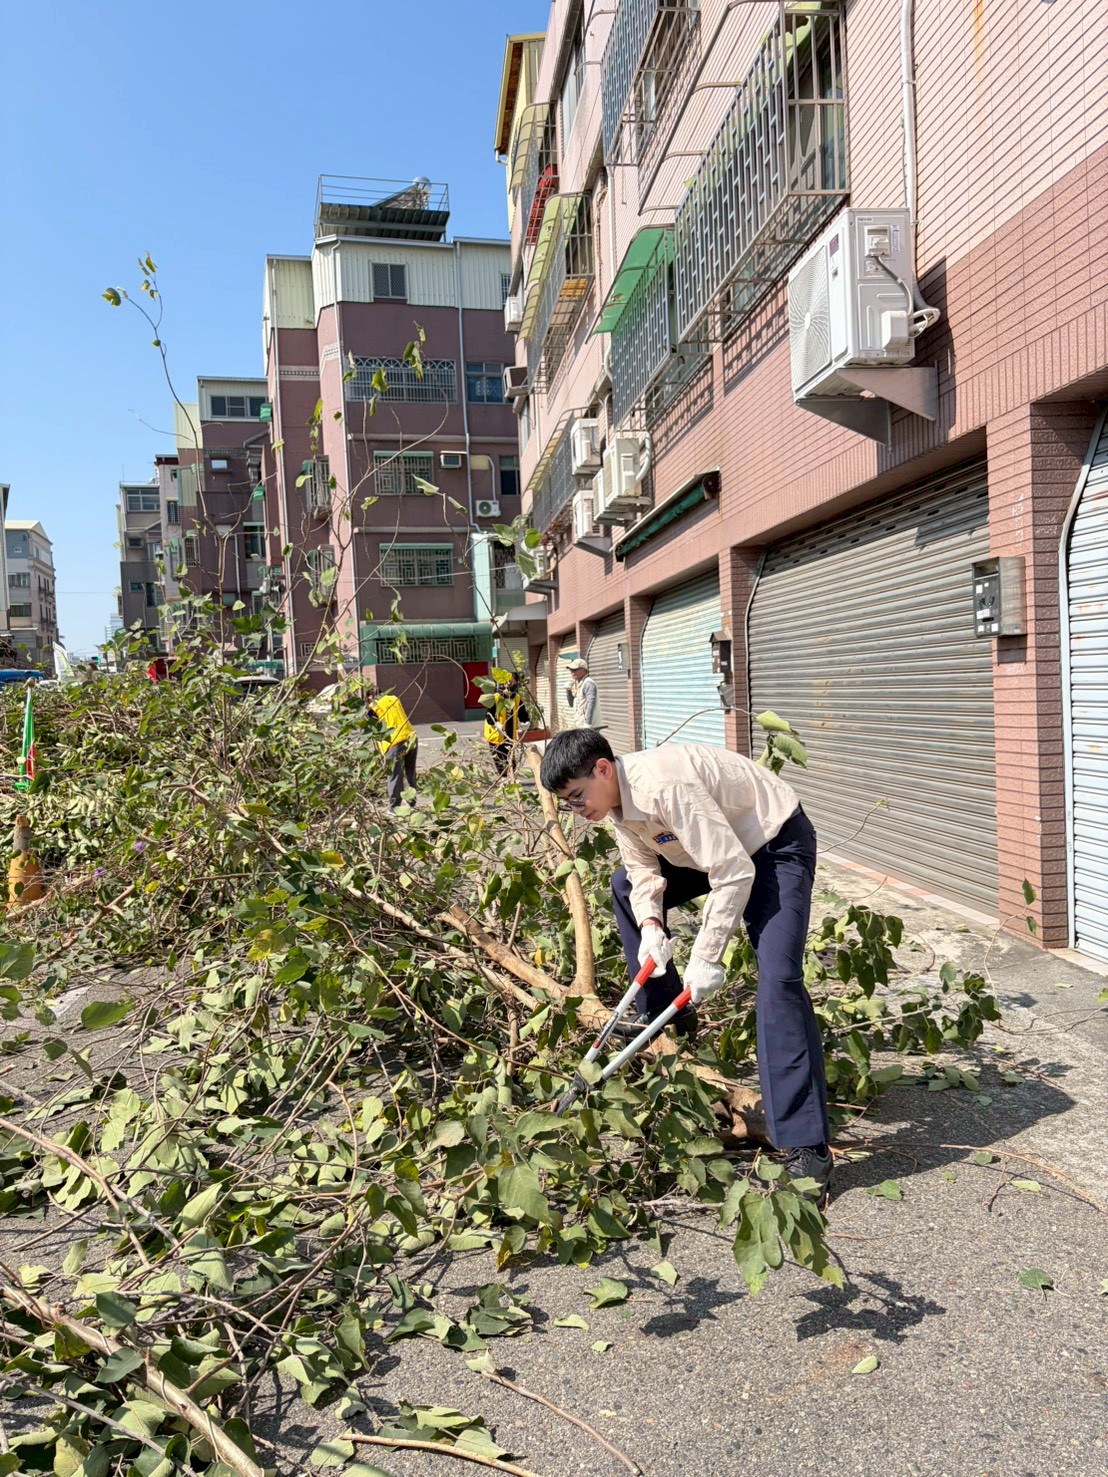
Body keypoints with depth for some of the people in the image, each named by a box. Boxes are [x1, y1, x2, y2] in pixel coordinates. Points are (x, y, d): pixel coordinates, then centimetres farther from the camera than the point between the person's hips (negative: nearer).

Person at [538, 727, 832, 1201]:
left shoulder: (663, 786, -35)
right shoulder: (617, 795, -6)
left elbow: (735, 873, -34)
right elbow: (643, 868, 3)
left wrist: (705, 959, -30)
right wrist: (651, 926, -15)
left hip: (776, 844, -10)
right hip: (718, 844, 10)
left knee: (777, 978, -24)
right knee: (625, 887, 16)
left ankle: (806, 1148, -21)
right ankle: (666, 1018, 27)